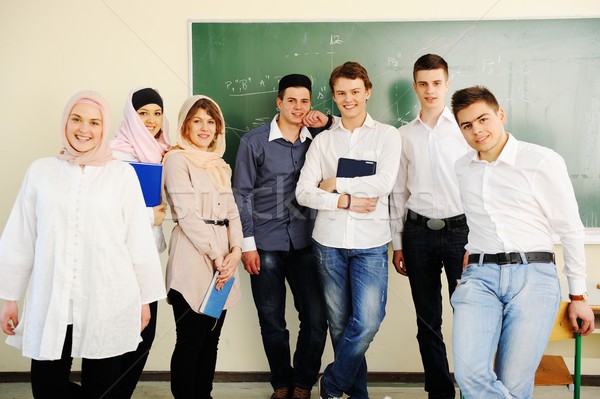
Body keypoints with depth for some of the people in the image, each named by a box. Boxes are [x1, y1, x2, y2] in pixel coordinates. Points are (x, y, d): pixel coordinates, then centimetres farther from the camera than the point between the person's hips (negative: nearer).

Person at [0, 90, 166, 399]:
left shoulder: (122, 174, -1)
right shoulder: (41, 171, 5)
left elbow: (138, 240, 2)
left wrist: (145, 298, 5)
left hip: (107, 304, -1)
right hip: (49, 303, 2)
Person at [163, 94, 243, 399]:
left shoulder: (219, 165, 19)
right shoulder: (177, 159, -3)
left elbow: (232, 210, 12)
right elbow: (187, 214, -11)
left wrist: (235, 251, -4)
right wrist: (216, 255, -12)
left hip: (223, 261, 7)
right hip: (192, 261, -7)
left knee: (211, 339, 12)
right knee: (190, 342, -1)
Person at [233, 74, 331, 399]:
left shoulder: (317, 139, 6)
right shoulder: (254, 141, 0)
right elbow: (242, 194, 1)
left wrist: (329, 122, -3)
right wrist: (247, 243, -3)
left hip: (304, 242, 2)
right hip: (266, 245, -2)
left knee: (316, 319, 1)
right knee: (272, 322, 8)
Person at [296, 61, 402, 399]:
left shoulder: (387, 136, 3)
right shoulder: (322, 140, 9)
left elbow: (384, 184, -12)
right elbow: (303, 192, 0)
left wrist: (335, 184, -6)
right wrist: (345, 200, -11)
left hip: (370, 244, -2)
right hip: (329, 243, 2)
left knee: (367, 322, -8)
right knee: (339, 323, 9)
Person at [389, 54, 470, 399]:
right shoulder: (405, 135, 10)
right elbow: (399, 192, 12)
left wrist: (474, 242, -8)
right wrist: (397, 244, 9)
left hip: (459, 229, -2)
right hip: (418, 231, 3)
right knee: (428, 320, 9)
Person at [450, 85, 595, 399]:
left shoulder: (544, 162, -3)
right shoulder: (462, 168, 11)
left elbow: (571, 231, 2)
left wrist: (578, 296, 5)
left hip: (533, 275, -3)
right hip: (480, 275, 3)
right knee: (469, 374, -17)